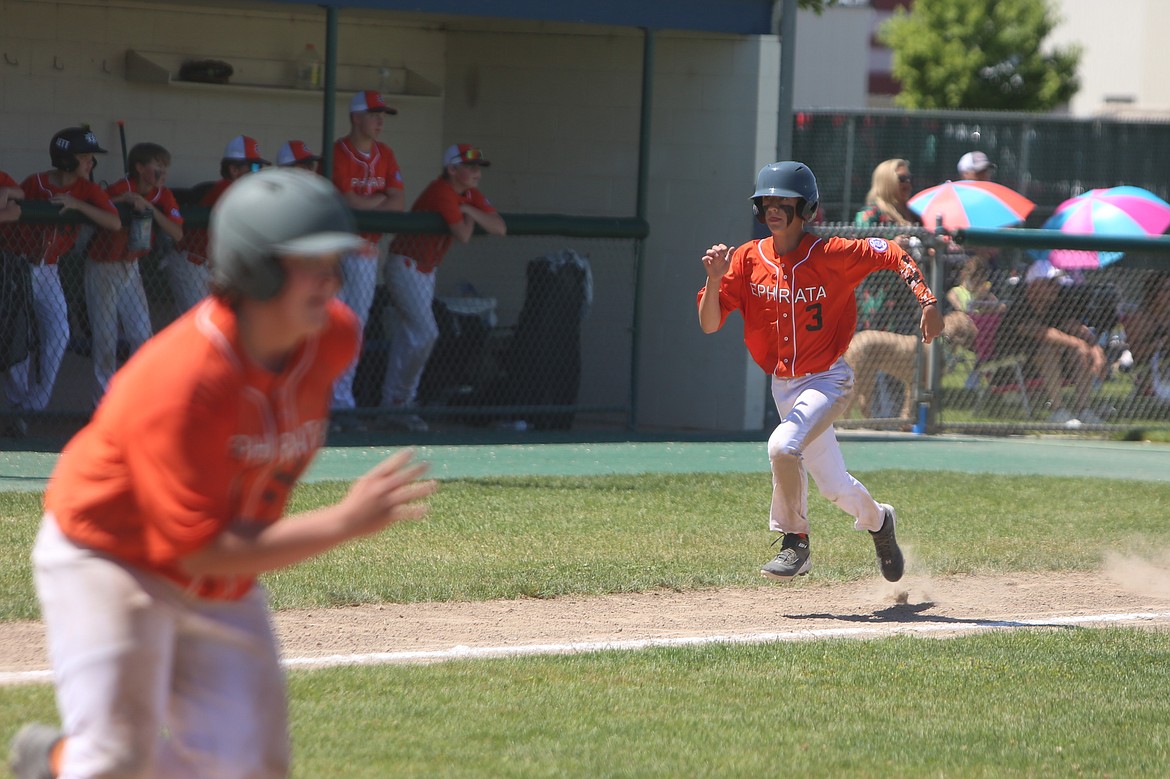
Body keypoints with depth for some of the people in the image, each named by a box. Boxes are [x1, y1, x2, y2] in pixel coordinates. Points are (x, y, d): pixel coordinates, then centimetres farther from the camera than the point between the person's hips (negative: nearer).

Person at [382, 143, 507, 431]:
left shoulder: (470, 194, 5)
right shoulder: (442, 193, -22)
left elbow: (500, 228, -3)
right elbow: (463, 235, -27)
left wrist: (469, 209, -15)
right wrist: (469, 218, -7)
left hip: (426, 271, 9)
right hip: (405, 267, -9)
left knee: (408, 336, 10)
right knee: (426, 334, -14)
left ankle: (393, 403, 15)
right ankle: (399, 400, -4)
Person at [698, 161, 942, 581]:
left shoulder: (830, 255, -15)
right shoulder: (748, 259, -5)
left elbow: (892, 255, -6)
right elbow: (709, 324, -8)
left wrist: (928, 302, -17)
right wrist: (715, 279, -26)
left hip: (828, 380, -5)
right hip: (783, 385, 5)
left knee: (783, 445, -30)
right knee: (834, 486, 12)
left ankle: (794, 542, -12)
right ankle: (878, 520, 44)